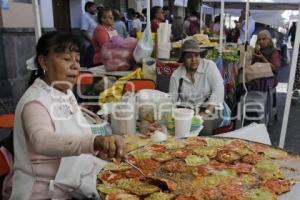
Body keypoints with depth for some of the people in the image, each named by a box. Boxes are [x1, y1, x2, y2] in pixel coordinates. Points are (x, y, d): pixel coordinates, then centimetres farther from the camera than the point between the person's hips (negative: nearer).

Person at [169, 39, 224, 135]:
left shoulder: (209, 65, -2)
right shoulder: (176, 75, 4)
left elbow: (218, 89, -11)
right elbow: (172, 100, 4)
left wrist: (207, 112, -20)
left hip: (209, 110, -1)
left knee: (204, 127, -32)